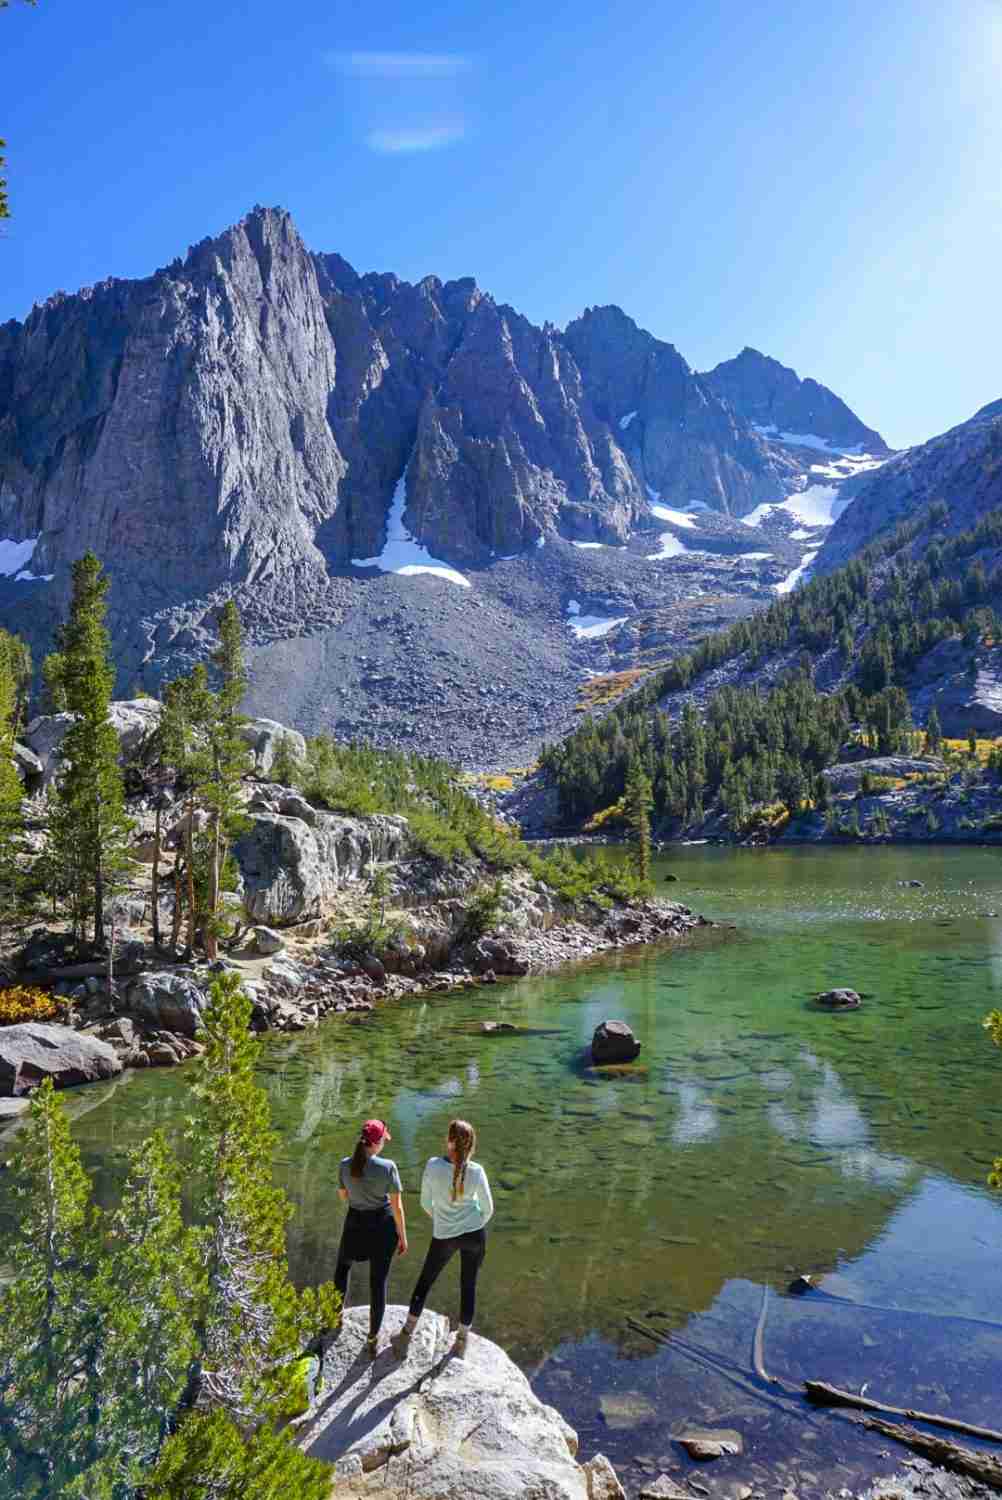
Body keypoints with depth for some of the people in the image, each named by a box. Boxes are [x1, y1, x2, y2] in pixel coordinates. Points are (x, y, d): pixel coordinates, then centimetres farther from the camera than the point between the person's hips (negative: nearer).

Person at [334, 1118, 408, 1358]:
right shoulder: (388, 1167, -21)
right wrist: (403, 1236, -2)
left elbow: (342, 1196, 4)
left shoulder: (345, 1165, -14)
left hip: (355, 1224, 2)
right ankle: (372, 1340, 20)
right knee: (378, 1281, 12)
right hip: (383, 1226, -2)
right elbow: (397, 1206, -14)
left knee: (343, 1266, 31)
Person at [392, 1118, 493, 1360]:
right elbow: (487, 1208, -7)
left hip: (444, 1235, 0)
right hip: (474, 1234, 0)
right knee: (468, 1286, 17)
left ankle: (406, 1337, 27)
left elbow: (426, 1202, -5)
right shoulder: (476, 1171, -18)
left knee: (424, 1282, 19)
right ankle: (461, 1342, 29)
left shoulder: (433, 1166, -19)